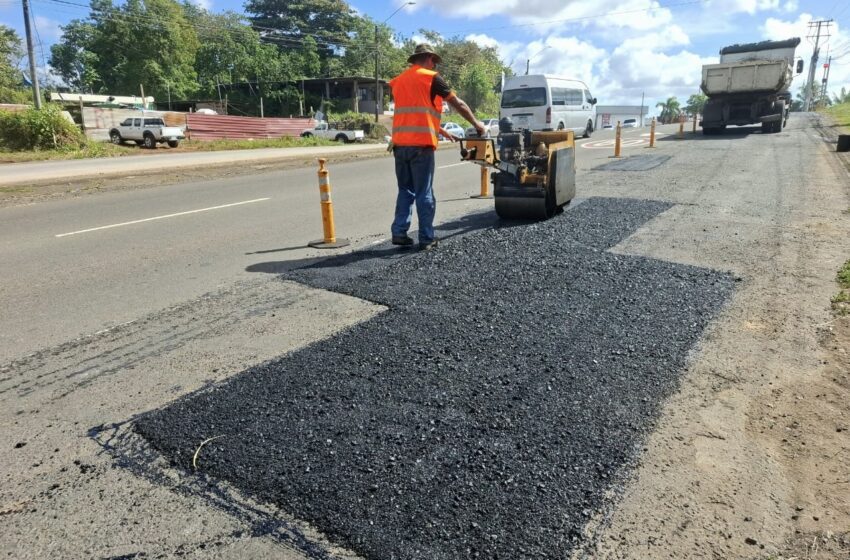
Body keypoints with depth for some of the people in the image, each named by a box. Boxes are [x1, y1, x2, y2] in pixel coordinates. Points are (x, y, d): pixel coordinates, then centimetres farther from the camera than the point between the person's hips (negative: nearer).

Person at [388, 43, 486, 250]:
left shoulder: (400, 80, 20)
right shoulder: (431, 78, 1)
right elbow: (458, 104, 5)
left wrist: (442, 132, 31)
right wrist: (476, 123, 19)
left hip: (400, 143, 6)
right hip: (421, 143, -6)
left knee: (405, 191, 13)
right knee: (424, 193, -1)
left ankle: (399, 233, 7)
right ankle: (427, 238, 3)